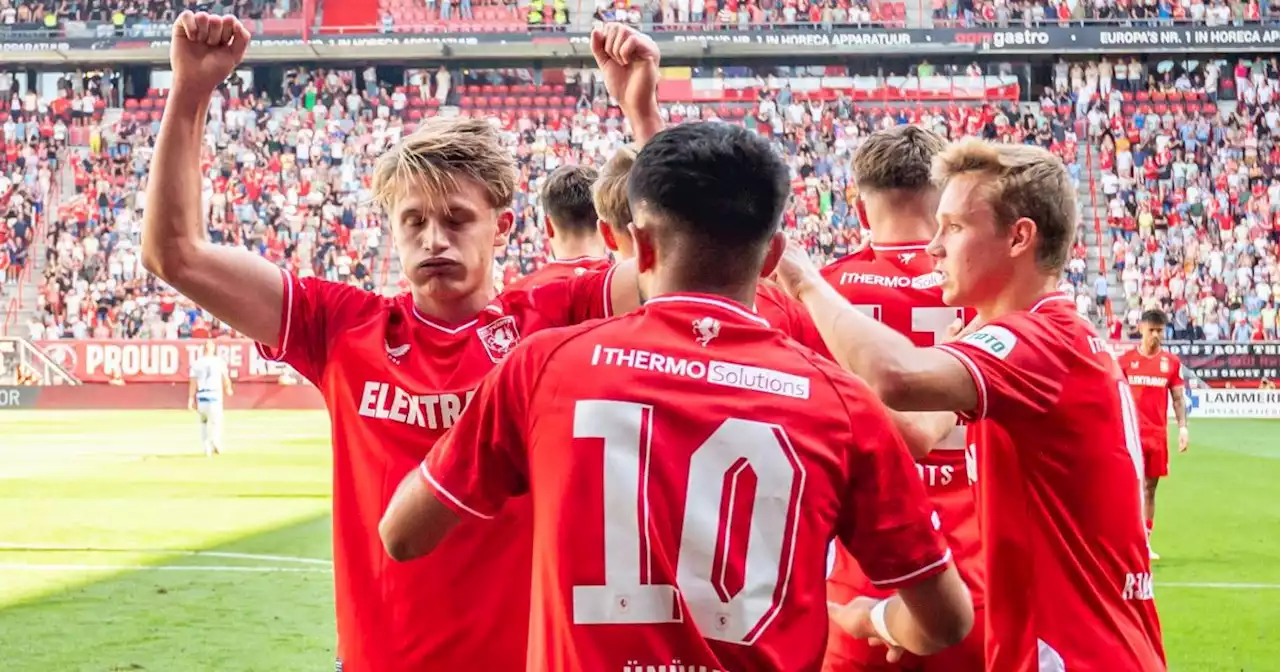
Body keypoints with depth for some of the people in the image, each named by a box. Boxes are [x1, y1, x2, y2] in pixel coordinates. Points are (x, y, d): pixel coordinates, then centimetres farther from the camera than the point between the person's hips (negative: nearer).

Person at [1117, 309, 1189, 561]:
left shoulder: (1171, 362, 7)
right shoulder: (1125, 359, 1)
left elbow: (1178, 397, 9)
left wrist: (1183, 427, -1)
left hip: (1158, 433, 3)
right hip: (1132, 432, -3)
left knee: (1150, 486, 7)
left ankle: (1144, 541, 13)